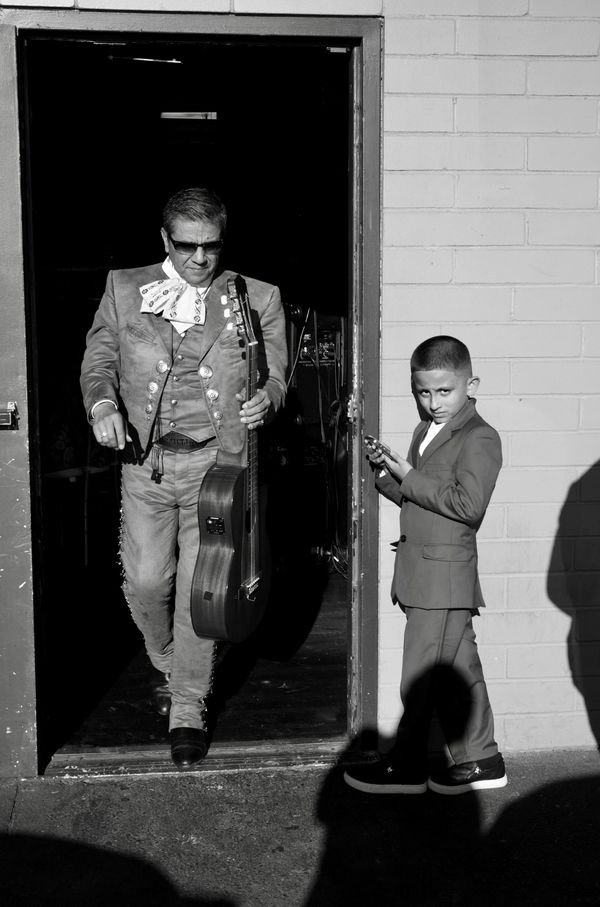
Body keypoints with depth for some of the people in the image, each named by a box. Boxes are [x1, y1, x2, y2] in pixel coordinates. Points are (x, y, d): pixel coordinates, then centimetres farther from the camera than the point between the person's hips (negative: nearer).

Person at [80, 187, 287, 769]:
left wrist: (266, 399, -17)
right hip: (144, 460, 1)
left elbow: (274, 374, 7)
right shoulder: (123, 290, 9)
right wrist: (102, 404, -11)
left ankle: (188, 709, 17)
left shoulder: (257, 299, 6)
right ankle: (167, 666, 32)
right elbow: (98, 360, 10)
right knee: (146, 581, -1)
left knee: (200, 588, -1)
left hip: (216, 461, -1)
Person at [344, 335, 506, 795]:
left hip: (444, 574, -9)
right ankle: (480, 759, 26)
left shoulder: (480, 438, -12)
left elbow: (467, 504, -23)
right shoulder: (426, 433, 16)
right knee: (459, 668, 16)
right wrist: (388, 475, 1)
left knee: (422, 676, 0)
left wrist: (409, 478, -18)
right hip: (423, 573, 9)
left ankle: (406, 766, 13)